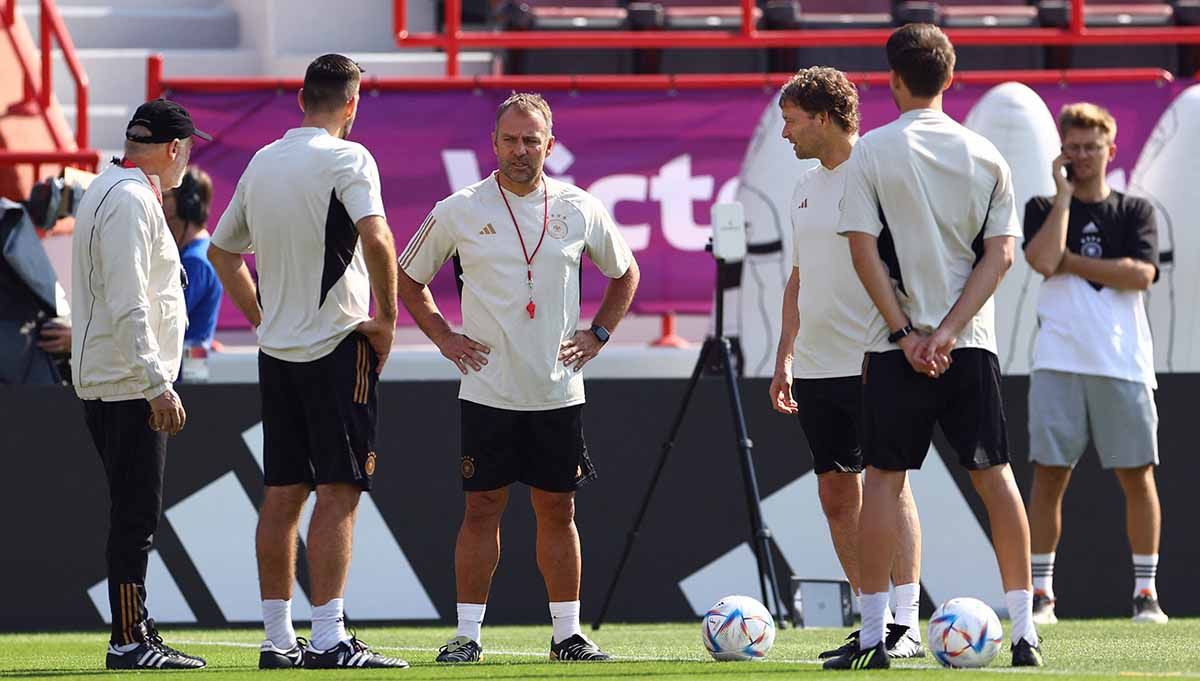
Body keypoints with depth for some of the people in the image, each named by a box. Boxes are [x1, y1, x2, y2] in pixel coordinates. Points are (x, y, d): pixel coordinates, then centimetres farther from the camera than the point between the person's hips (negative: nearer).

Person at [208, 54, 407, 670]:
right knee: (339, 492, -7)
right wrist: (386, 318, -14)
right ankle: (329, 640, -13)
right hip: (338, 344, -7)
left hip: (276, 349, 7)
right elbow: (376, 237, -25)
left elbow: (221, 251, 22)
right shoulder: (346, 157, -9)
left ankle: (277, 639, 10)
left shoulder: (262, 162, 12)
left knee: (283, 493, 9)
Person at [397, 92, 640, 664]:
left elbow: (624, 274, 19)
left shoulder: (579, 210, 3)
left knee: (558, 510, 6)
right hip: (488, 392, -2)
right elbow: (408, 278, 11)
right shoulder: (459, 211, -1)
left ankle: (568, 633, 12)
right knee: (482, 508, -1)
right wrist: (443, 338, 2)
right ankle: (468, 634, 3)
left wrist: (597, 336, 8)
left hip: (558, 393, 2)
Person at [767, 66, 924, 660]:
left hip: (871, 364, -8)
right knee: (837, 494, 7)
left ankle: (906, 624, -10)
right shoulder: (806, 187, 16)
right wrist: (784, 358, 19)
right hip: (816, 367, 8)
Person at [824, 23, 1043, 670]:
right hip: (972, 345, 3)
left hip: (898, 344, -2)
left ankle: (873, 634, 0)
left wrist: (905, 334, -8)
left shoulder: (874, 151, -4)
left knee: (882, 479, 3)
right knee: (995, 475, 6)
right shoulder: (985, 155, 5)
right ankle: (1024, 632, 4)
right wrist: (948, 333, -6)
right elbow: (1000, 253, -1)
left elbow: (864, 249, -9)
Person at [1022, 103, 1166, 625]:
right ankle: (1041, 592, 1)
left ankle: (1146, 592, 7)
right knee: (1049, 474, -4)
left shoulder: (1135, 212, 11)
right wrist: (1063, 193, -4)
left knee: (1137, 475, 0)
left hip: (1123, 362, 1)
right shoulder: (1043, 208, 10)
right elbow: (1043, 260, -11)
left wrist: (1071, 262, -5)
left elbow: (1140, 273, -5)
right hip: (1058, 361, -1)